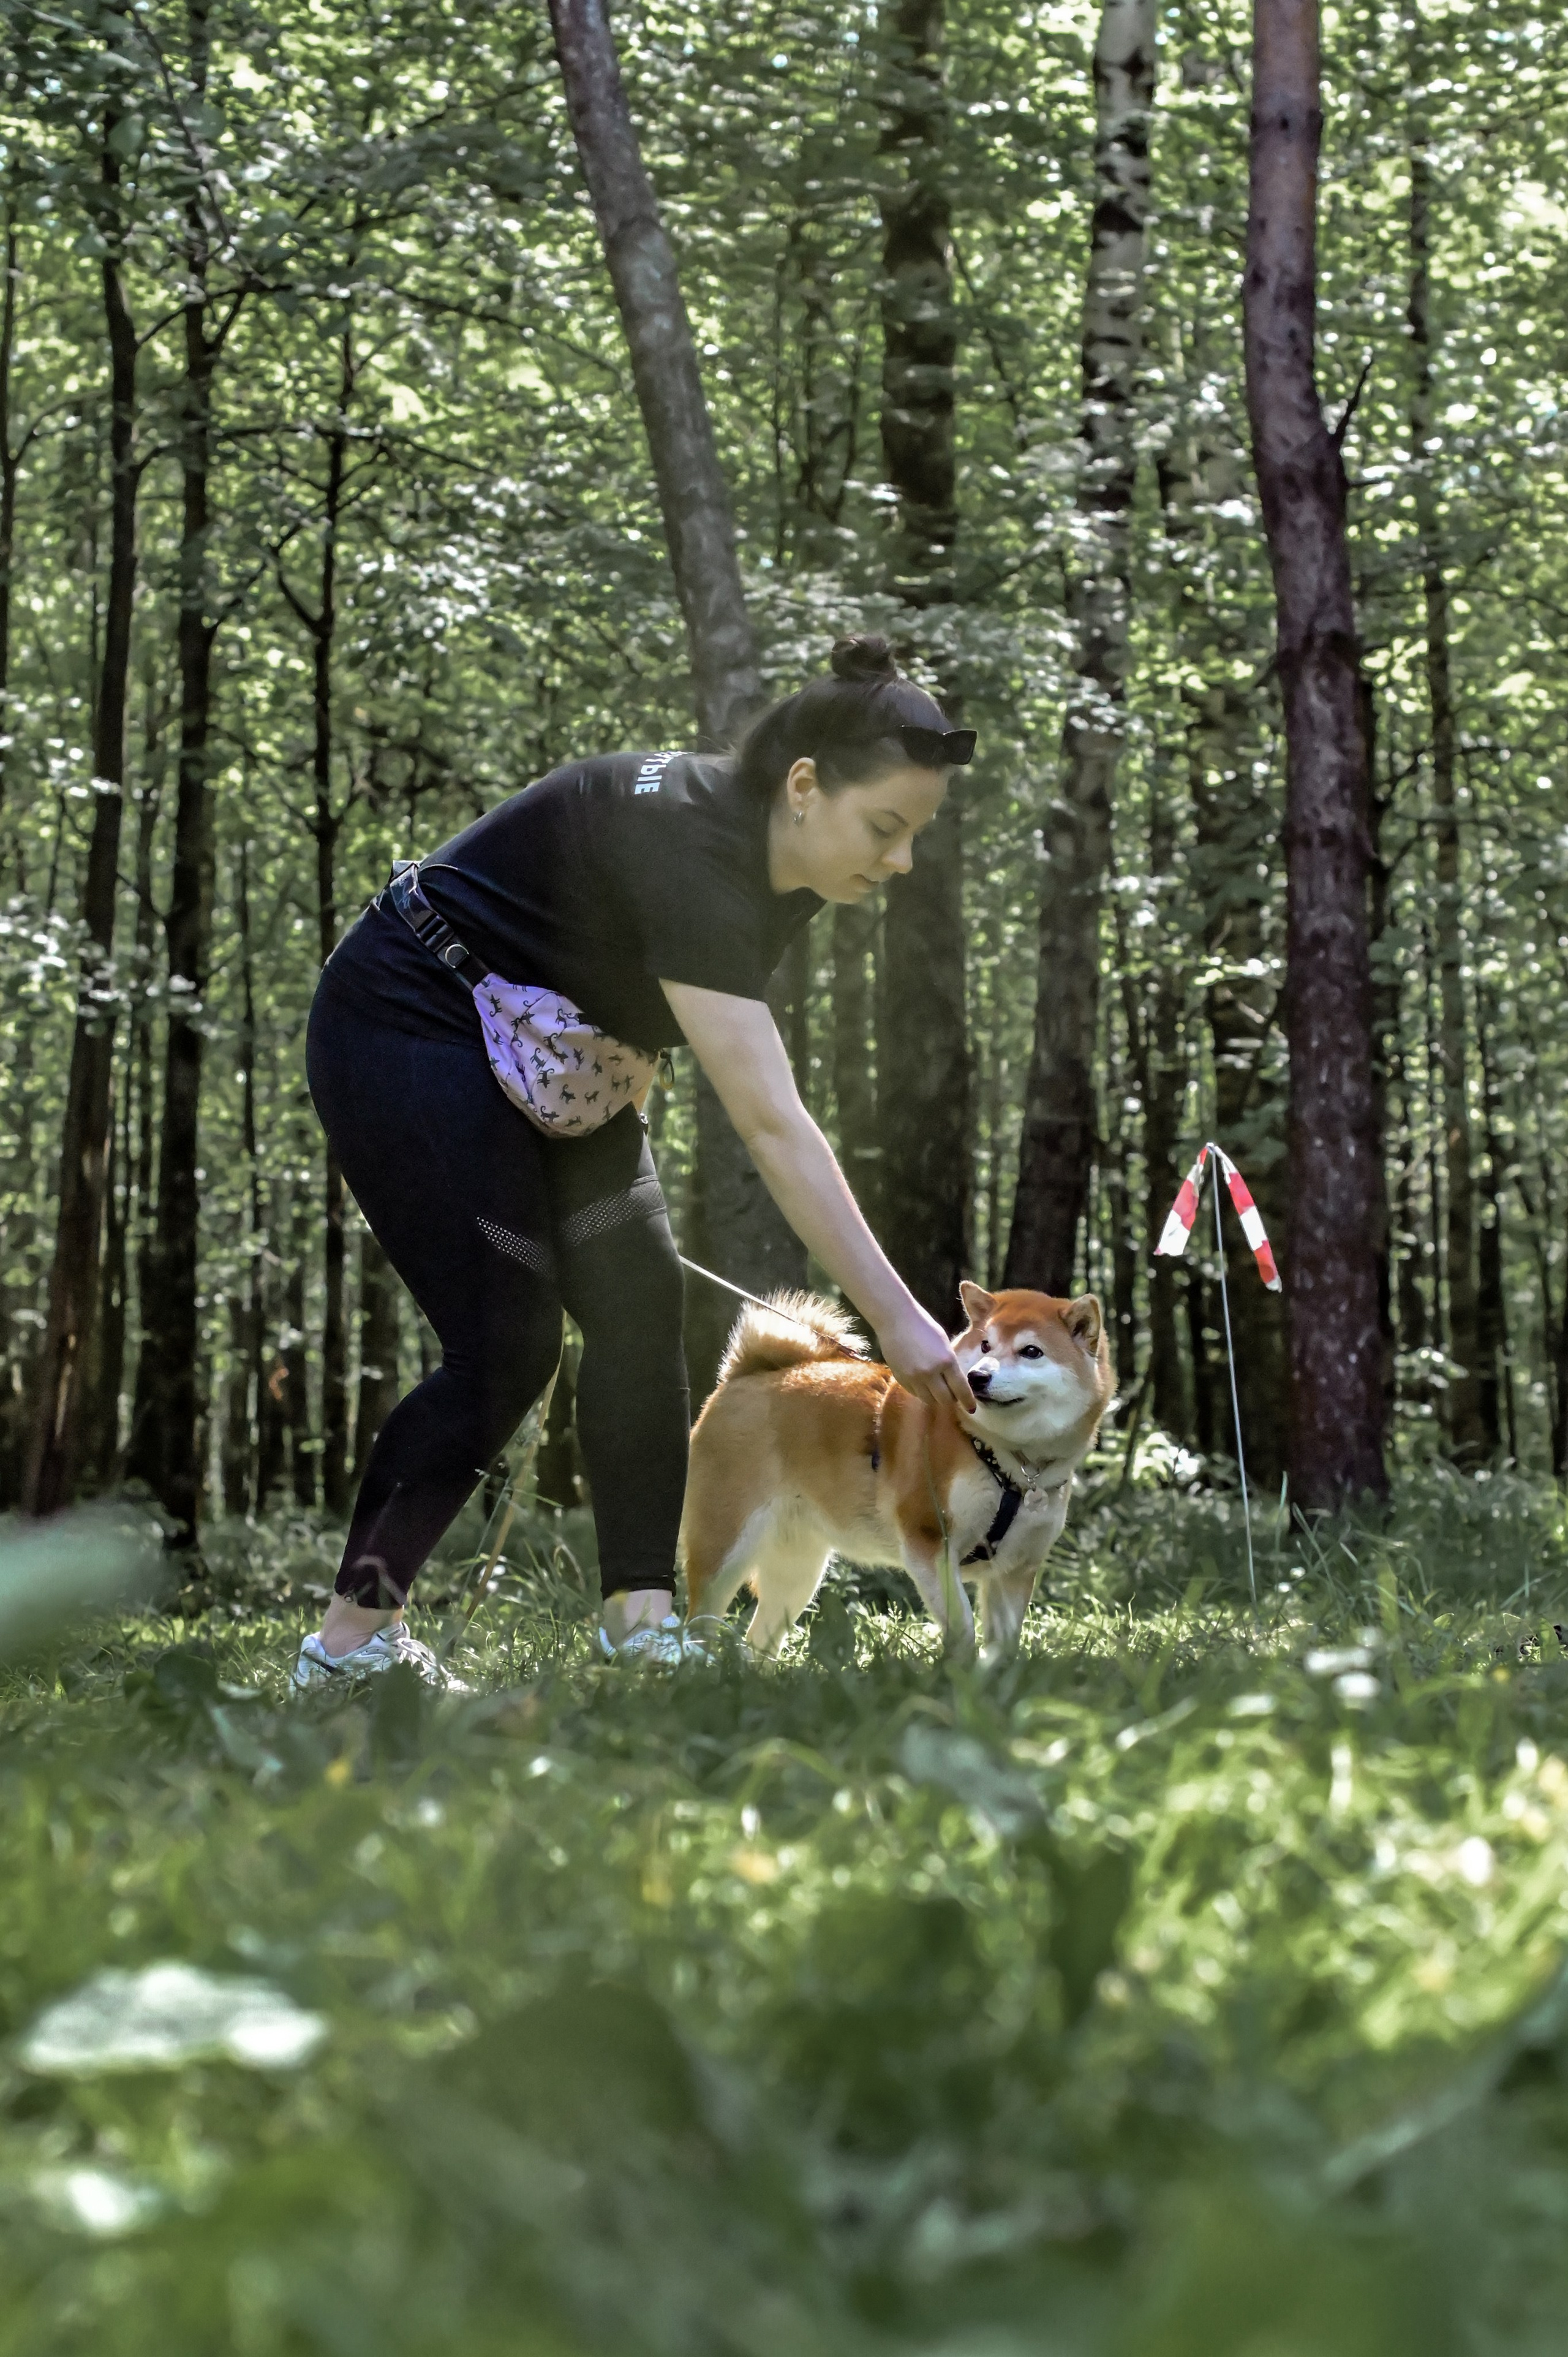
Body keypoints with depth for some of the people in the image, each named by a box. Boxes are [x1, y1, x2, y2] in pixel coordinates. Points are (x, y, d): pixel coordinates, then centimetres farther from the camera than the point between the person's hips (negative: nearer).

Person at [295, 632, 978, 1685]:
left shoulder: (787, 873, -7)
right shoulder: (687, 847, -35)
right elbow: (773, 1125, -40)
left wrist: (620, 1139, 5)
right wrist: (896, 1316, -41)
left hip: (548, 1061, 9)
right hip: (410, 1028, -9)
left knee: (641, 1306, -5)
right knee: (506, 1345, -13)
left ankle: (642, 1625, -3)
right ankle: (349, 1642, -3)